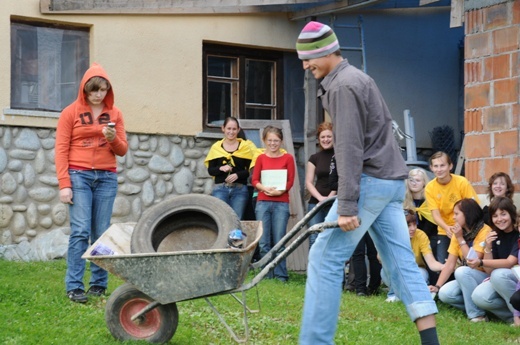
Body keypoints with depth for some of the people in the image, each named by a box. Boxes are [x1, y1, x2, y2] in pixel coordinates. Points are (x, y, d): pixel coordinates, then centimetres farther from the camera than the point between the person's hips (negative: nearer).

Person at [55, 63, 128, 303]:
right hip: (78, 176, -3)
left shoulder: (114, 114, 11)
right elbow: (61, 150, -1)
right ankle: (74, 286, -8)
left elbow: (122, 150, 12)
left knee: (102, 233, 1)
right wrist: (64, 184, -10)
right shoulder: (70, 112, 2)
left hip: (107, 177, 3)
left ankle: (99, 283, 9)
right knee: (80, 231, -11)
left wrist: (113, 139, -11)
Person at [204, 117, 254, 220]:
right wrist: (221, 168, -12)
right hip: (220, 189, 0)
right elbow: (210, 170, 8)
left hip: (240, 189, 0)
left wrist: (237, 175, -14)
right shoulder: (216, 147, 8)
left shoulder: (245, 147, 6)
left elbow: (251, 170, 2)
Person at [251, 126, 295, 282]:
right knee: (264, 242, 2)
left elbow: (290, 181, 0)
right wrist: (265, 188, -15)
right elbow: (254, 180, 5)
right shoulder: (261, 158, 9)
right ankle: (267, 275, 8)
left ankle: (281, 276, 4)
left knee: (279, 242, -2)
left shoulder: (288, 158, 4)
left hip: (281, 203, -2)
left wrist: (279, 191, -16)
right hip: (263, 203, 2)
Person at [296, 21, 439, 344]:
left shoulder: (345, 85, -12)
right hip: (391, 181, 10)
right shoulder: (353, 79, 19)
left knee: (325, 258, -6)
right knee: (402, 262, 5)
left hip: (371, 181, -10)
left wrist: (346, 205, -22)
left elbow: (350, 149, -19)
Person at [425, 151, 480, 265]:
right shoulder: (430, 188, -8)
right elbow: (435, 214, -11)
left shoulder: (462, 182, -14)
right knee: (442, 264, -6)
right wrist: (446, 228, -30)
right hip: (444, 231, 2)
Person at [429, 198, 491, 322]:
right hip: (467, 279, 6)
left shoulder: (484, 231, -15)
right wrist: (437, 286, -9)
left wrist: (460, 239, -18)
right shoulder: (458, 233, 5)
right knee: (444, 294, -18)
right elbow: (449, 264, 1)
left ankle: (477, 314, -22)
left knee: (461, 271, -32)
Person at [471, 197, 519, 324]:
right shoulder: (495, 235, 2)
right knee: (479, 297, -23)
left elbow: (510, 263, -23)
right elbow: (489, 271, -1)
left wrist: (481, 262, -32)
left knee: (499, 274, -35)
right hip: (498, 280, 5)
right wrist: (487, 248, -17)